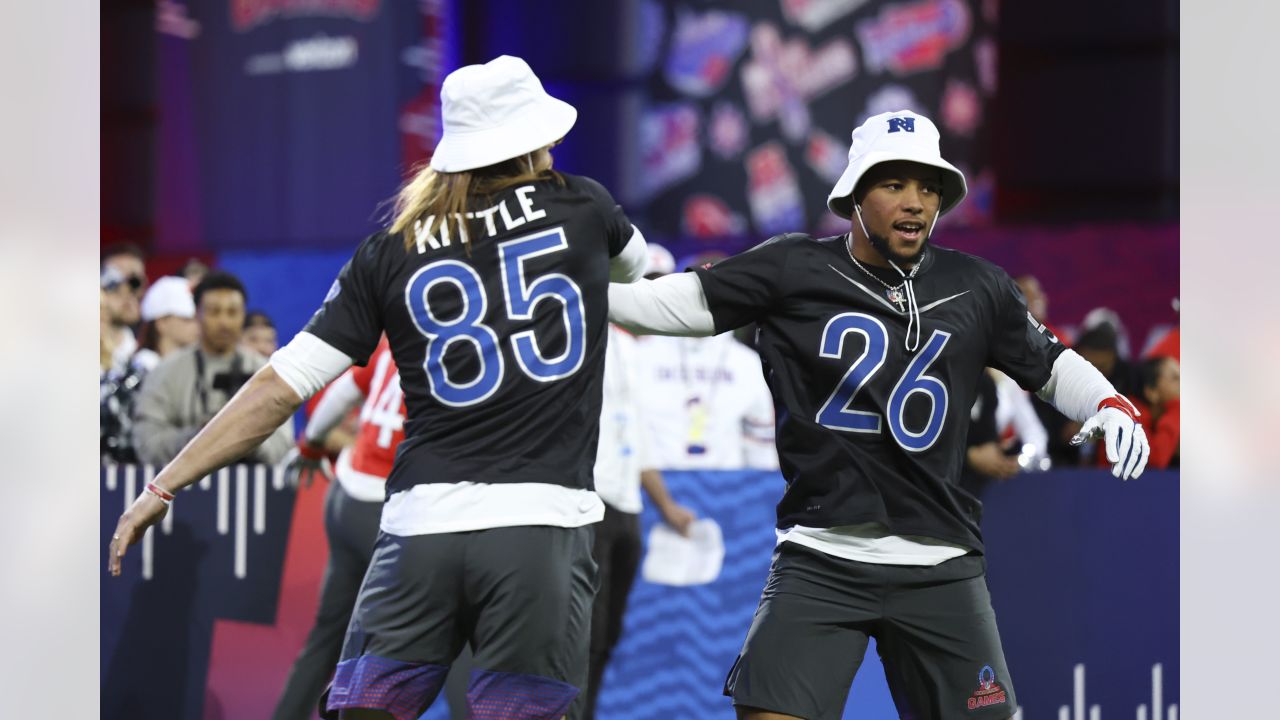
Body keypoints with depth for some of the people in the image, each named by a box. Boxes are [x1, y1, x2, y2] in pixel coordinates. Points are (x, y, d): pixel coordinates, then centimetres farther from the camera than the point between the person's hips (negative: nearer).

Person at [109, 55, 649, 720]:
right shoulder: (580, 206, 7)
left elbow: (281, 386, 5)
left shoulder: (389, 253, 8)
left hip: (420, 526, 2)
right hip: (542, 525, -2)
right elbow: (634, 263, 32)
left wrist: (164, 486, 11)